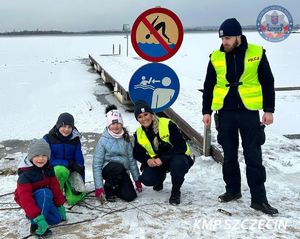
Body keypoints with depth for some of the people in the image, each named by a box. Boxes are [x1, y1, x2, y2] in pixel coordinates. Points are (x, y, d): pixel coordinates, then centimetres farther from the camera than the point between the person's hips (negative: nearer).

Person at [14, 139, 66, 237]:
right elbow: (25, 198, -34)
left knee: (57, 218, -8)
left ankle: (32, 214, 12)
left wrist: (60, 206, -1)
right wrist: (37, 217, -41)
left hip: (44, 198, 7)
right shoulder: (25, 174, -28)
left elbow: (55, 187, 0)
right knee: (45, 193, -36)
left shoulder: (48, 169, -7)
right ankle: (36, 226, -31)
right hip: (29, 201, -7)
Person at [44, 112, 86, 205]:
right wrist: (69, 164, -21)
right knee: (60, 169, -39)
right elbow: (49, 160, -12)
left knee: (73, 199, -17)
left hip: (71, 173, 2)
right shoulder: (48, 139, -9)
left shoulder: (75, 140, 0)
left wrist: (80, 184, -10)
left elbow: (79, 162, -1)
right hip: (54, 171, -2)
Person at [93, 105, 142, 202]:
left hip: (122, 171, 4)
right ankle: (108, 188, -9)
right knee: (118, 168, -36)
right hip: (107, 168, -4)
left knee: (130, 196, -15)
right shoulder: (103, 140, -11)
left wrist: (137, 180, 8)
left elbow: (131, 160, 8)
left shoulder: (126, 139, 2)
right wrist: (99, 187, -18)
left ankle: (115, 186, 17)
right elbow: (97, 164, -12)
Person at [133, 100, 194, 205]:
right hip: (155, 162, 5)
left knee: (178, 163, -39)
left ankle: (176, 191, -10)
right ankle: (160, 177, 19)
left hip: (177, 158, -4)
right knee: (146, 179, -21)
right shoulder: (139, 134, -2)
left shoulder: (168, 125, -21)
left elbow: (181, 147, -24)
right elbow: (137, 153, 7)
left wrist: (162, 159, -30)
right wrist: (147, 160, -16)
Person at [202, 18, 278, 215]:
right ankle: (233, 190, 27)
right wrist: (206, 111, 6)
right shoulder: (216, 57, 2)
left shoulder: (257, 53, -4)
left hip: (249, 112, -2)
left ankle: (259, 199, 6)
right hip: (225, 113, 2)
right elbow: (209, 87, 9)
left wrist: (269, 110, -3)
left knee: (254, 157, 0)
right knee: (229, 155, 11)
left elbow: (267, 83, 1)